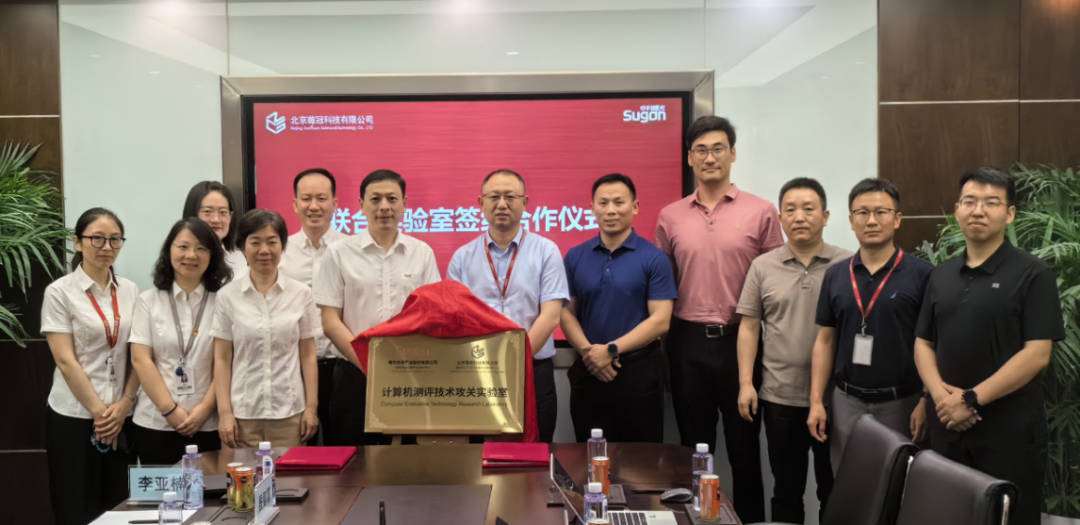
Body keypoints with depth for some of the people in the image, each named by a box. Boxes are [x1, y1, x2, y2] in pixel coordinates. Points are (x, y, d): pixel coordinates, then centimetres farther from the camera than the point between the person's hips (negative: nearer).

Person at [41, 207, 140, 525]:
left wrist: (125, 403, -5)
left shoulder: (130, 291, 7)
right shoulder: (60, 292, -5)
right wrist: (99, 411, -11)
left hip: (121, 418, 4)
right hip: (73, 419, -3)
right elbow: (65, 361, -10)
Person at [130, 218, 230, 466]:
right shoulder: (149, 301, 6)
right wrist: (170, 410, -8)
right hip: (156, 423, 1)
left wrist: (205, 408, -10)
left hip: (208, 424, -1)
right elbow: (140, 359, -1)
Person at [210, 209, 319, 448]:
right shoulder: (227, 296, 3)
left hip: (290, 413, 0)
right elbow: (222, 359, 3)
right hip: (243, 414, 0)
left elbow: (308, 355, 5)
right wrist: (224, 412, -2)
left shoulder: (301, 294, 3)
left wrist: (312, 406, 1)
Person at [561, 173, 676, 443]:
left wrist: (612, 350, -16)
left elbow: (660, 321, -10)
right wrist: (587, 350, -12)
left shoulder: (654, 258, -4)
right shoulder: (575, 257, 7)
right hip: (588, 370, 3)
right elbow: (567, 312, 5)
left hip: (638, 372, -3)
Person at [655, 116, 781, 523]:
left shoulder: (761, 212, -1)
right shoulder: (670, 217, 6)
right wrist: (666, 334, 3)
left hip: (740, 340, -2)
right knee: (694, 443, 13)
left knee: (744, 443, 9)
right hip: (688, 342, 2)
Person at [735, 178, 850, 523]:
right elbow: (749, 327, 3)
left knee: (835, 488, 12)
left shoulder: (846, 266, -2)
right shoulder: (763, 267, 3)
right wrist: (745, 383, -3)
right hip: (780, 397, 1)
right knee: (786, 489, 14)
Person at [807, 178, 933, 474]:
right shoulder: (835, 276, 5)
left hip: (901, 404, -3)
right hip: (846, 402, 3)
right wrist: (816, 401, 3)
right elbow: (825, 341, 8)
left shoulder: (922, 274, -6)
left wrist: (927, 403, -11)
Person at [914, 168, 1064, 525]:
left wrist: (972, 399, -16)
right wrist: (940, 392, -8)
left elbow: (1037, 354, -13)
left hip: (1010, 431, -4)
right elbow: (923, 343, 10)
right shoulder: (941, 275, 10)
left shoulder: (1032, 274, -5)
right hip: (947, 426, 5)